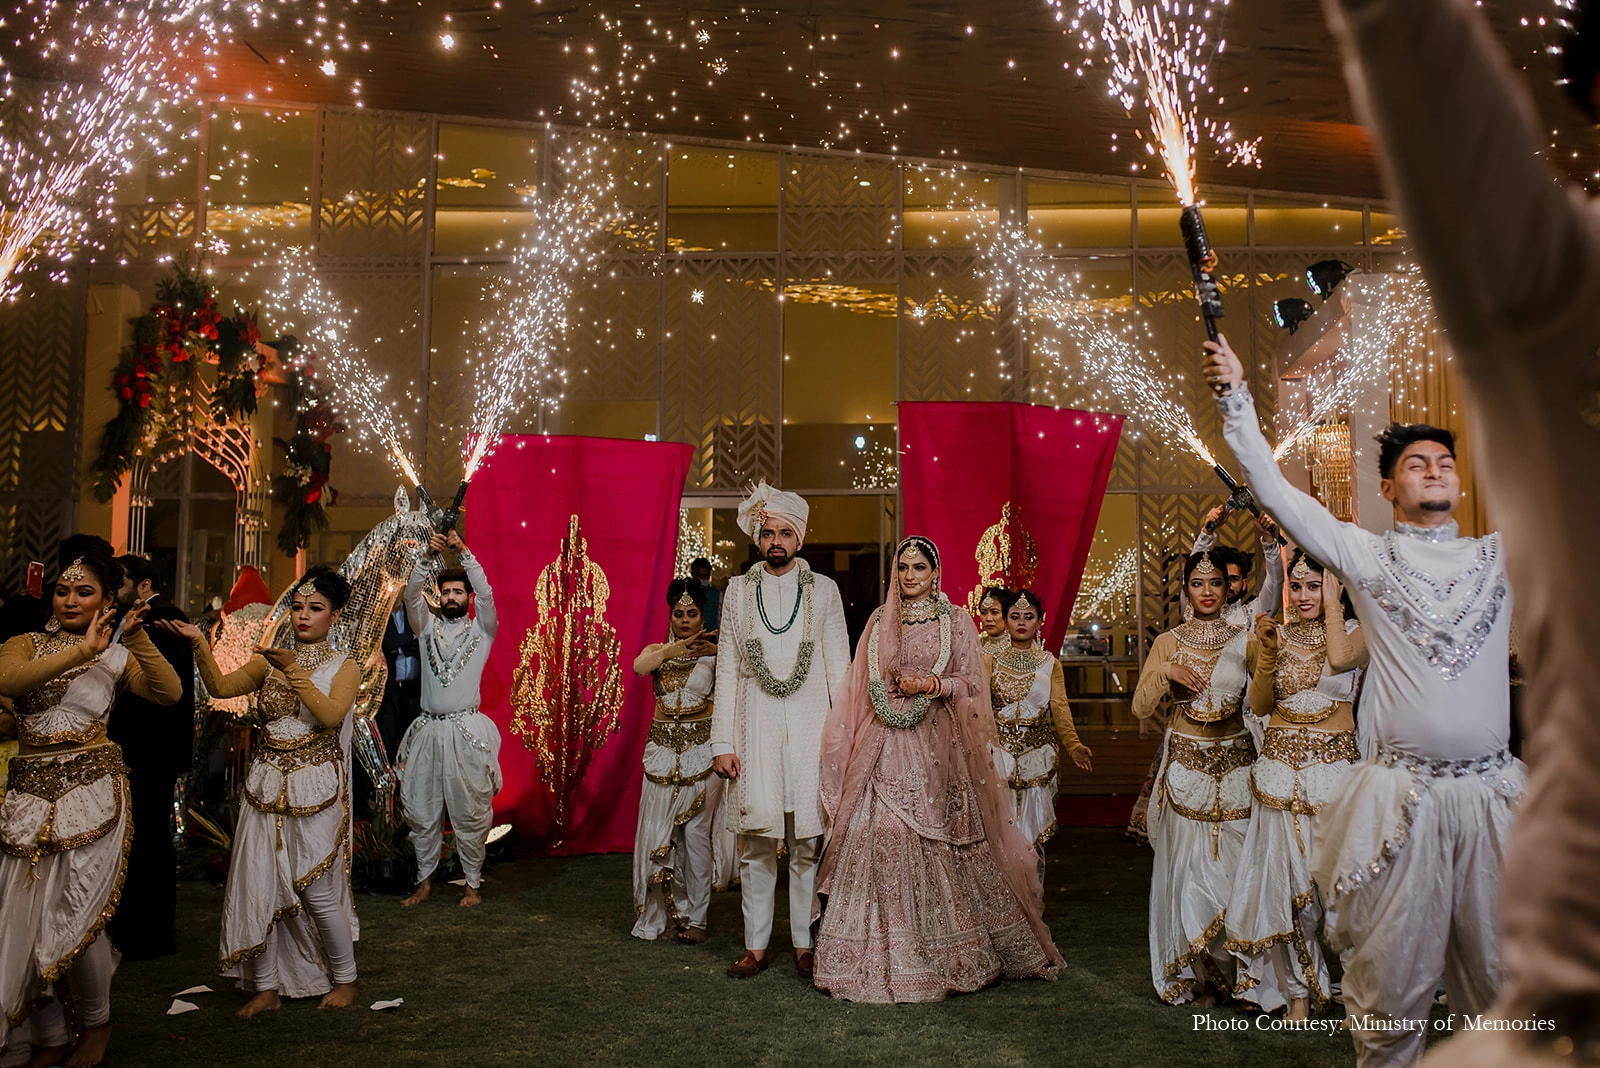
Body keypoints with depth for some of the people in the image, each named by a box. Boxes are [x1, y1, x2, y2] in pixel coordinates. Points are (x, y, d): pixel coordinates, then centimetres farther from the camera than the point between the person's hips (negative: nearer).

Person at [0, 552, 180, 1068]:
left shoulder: (116, 655, 7)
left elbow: (169, 692, -9)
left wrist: (136, 636, -14)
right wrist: (81, 650, -21)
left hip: (91, 790, -2)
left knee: (75, 918, -2)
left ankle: (96, 1024, 21)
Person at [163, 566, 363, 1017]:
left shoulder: (344, 667, 0)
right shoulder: (268, 662, 10)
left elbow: (330, 715, -18)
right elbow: (220, 686, -6)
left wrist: (294, 671, -24)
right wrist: (198, 643, -19)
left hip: (315, 790, -4)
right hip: (266, 788, 4)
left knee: (318, 892, 0)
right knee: (258, 889, 3)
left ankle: (344, 979, 20)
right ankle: (267, 988, 19)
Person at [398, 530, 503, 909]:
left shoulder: (481, 631, 5)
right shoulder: (428, 627, 12)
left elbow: (486, 594, -11)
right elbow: (412, 594, -3)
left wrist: (463, 552, -19)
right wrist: (429, 556, -18)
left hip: (466, 732, -3)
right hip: (428, 730, 3)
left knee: (469, 813, 1)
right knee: (421, 810, 8)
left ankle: (473, 883, 13)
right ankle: (424, 882, 22)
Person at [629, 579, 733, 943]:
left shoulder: (713, 653, 2)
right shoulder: (658, 650, 8)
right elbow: (639, 666, -16)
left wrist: (716, 651, -35)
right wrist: (679, 647, -28)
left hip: (701, 750, -3)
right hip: (662, 750, 3)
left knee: (696, 832, -2)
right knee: (657, 832, 5)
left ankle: (695, 917, 10)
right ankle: (666, 911, 21)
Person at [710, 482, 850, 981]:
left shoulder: (824, 590, 5)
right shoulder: (738, 590, 7)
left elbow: (839, 668, 5)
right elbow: (727, 670, 6)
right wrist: (722, 742, 1)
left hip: (810, 724, -1)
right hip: (755, 725, 1)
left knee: (807, 840, 3)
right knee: (756, 837, 3)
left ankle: (803, 944, 16)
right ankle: (756, 946, 15)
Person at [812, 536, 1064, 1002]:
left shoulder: (956, 621, 6)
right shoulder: (879, 622, 12)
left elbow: (972, 683, 2)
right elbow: (865, 686, 15)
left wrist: (930, 685, -12)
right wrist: (897, 687, -2)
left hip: (939, 746, -1)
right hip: (888, 748, 2)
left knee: (943, 841, -2)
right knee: (884, 834, -6)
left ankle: (949, 949, 14)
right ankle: (888, 957, 3)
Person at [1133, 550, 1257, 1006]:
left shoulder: (1245, 640, 4)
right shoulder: (1168, 643, 4)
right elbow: (1141, 707, 1)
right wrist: (1165, 672, -14)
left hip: (1236, 766, 0)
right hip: (1185, 766, 0)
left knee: (1236, 866, 1)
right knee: (1188, 866, 2)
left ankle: (1238, 970, 17)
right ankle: (1198, 974, 15)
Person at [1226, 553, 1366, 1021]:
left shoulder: (1356, 631, 0)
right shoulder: (1280, 634, 8)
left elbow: (1340, 658, -25)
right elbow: (1259, 705, 4)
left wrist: (1333, 603, -11)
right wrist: (1268, 651, -8)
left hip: (1334, 767, -3)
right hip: (1280, 768, 3)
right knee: (1284, 881, 5)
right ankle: (1299, 990, 19)